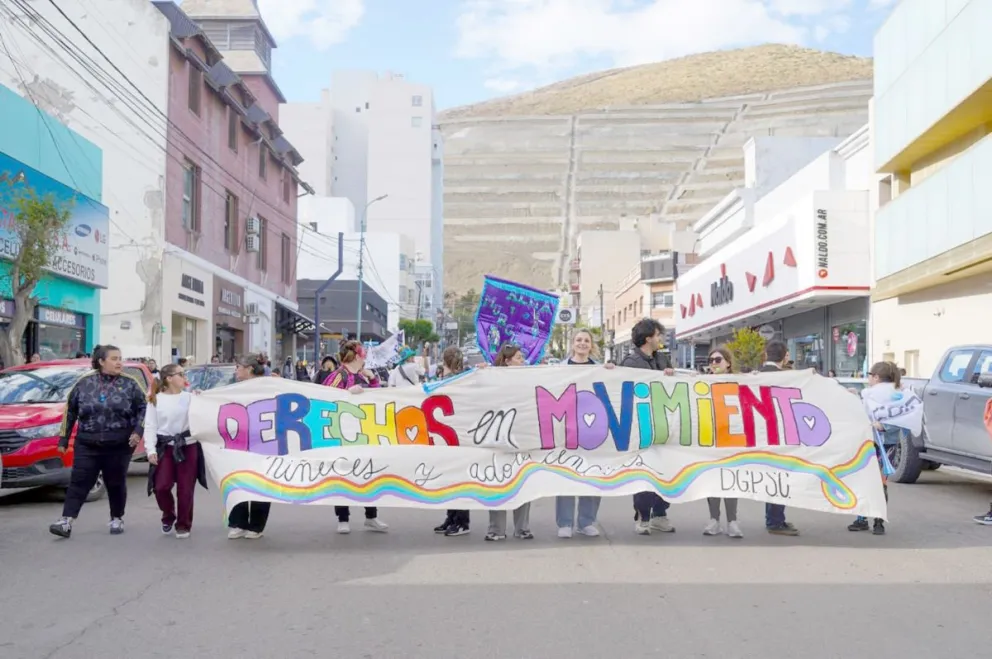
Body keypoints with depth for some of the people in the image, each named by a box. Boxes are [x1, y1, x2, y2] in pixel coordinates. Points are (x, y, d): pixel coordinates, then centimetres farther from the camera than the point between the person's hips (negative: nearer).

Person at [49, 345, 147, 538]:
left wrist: (138, 431, -10)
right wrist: (63, 438, 8)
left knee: (116, 484, 9)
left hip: (119, 445, 0)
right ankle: (66, 521, -5)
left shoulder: (130, 384, 1)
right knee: (79, 482, -4)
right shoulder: (84, 383, 3)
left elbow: (143, 408, 4)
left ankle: (117, 519, 24)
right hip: (87, 444, 1)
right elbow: (70, 411, 9)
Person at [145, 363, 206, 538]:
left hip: (188, 446, 0)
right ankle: (168, 516, 24)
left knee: (185, 489, 3)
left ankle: (183, 525, 18)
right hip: (164, 447, 0)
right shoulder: (156, 400, 1)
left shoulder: (190, 397, 3)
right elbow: (150, 427, -1)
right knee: (161, 486, -5)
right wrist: (150, 450, -9)